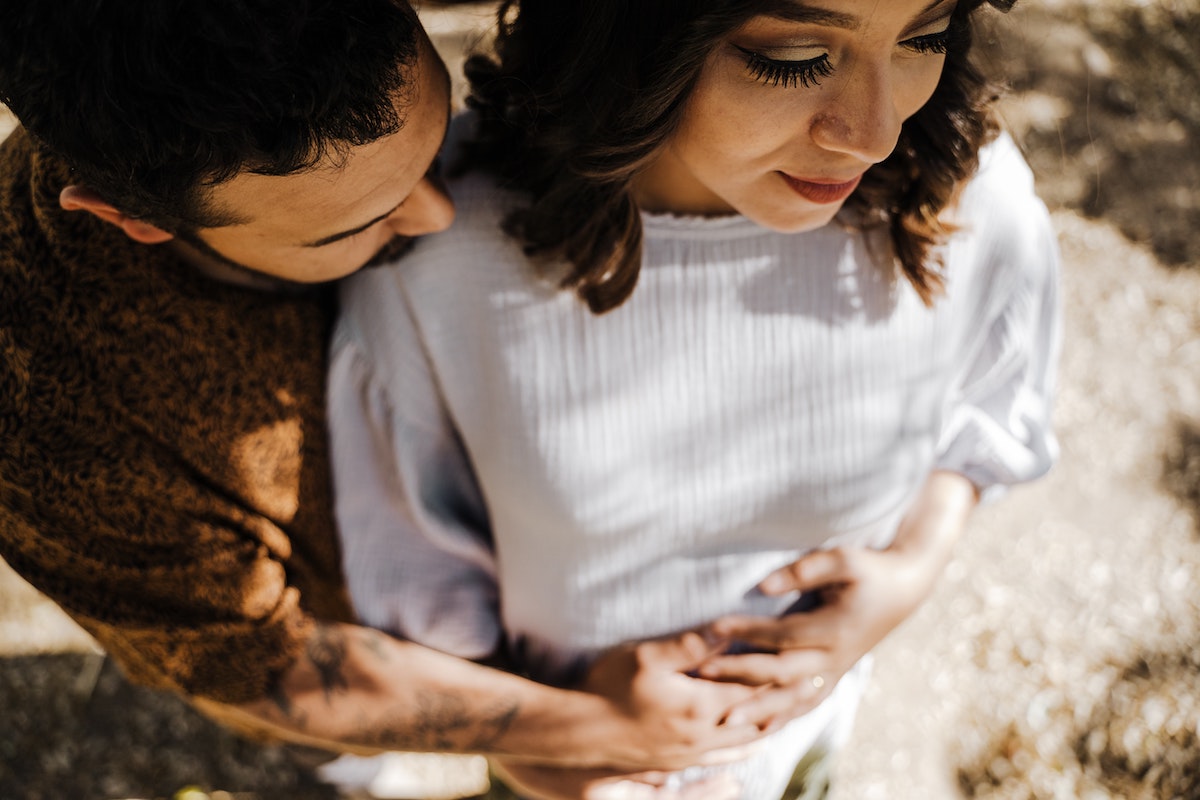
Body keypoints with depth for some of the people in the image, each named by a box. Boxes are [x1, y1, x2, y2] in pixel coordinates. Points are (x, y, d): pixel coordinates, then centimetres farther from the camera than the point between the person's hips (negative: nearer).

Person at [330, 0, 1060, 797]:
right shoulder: (432, 241, -34)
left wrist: (914, 572, -19)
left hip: (796, 689, 2)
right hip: (558, 705, -1)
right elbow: (407, 545, -15)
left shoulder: (971, 204, -29)